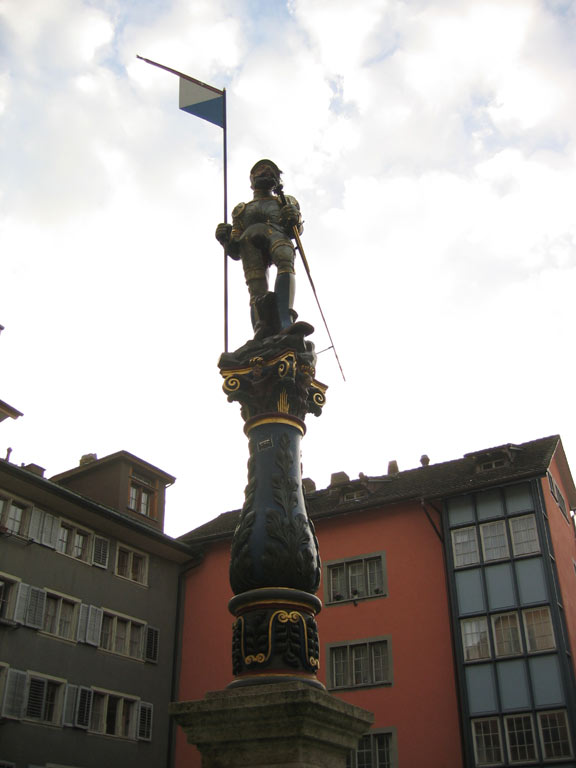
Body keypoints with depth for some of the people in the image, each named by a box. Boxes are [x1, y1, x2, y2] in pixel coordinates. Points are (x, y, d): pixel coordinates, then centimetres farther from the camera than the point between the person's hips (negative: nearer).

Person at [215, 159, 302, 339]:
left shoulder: (287, 202, 39)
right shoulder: (241, 209, 40)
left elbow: (296, 231, 18)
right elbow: (234, 253, 29)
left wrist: (294, 219, -5)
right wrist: (225, 238, 6)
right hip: (249, 240, 2)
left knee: (286, 263, -37)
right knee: (257, 290, -26)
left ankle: (285, 322, -57)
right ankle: (262, 330, -49)